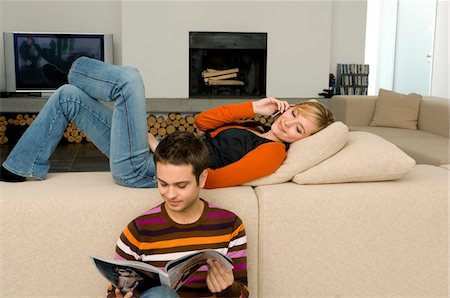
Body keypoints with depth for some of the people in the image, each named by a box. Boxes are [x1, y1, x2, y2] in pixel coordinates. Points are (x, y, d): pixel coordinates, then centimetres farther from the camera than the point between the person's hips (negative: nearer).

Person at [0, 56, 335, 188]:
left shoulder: (272, 152, -13)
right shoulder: (251, 129, 14)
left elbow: (210, 180, -21)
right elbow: (202, 121, 14)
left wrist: (162, 150, -15)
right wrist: (251, 108, 5)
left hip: (142, 171, -9)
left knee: (130, 77, -17)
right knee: (67, 96, 8)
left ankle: (75, 72, 15)